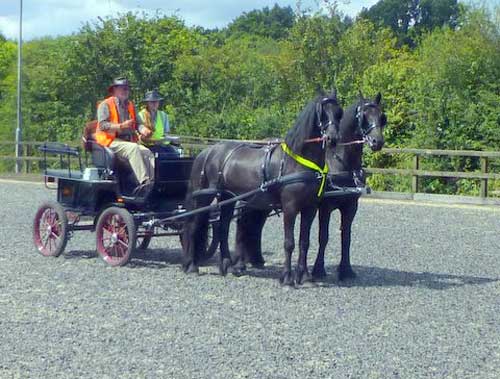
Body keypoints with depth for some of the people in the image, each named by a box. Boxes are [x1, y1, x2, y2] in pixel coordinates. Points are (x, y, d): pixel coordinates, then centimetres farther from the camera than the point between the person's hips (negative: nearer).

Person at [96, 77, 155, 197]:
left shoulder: (130, 105, 25)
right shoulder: (106, 104, 3)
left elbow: (137, 123, 17)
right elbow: (102, 125, -10)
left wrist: (143, 129, -7)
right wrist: (121, 126, -22)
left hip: (129, 141, 7)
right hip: (111, 141, -6)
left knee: (147, 152, -20)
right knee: (133, 148, -33)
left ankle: (154, 182, -34)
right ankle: (144, 181, -44)